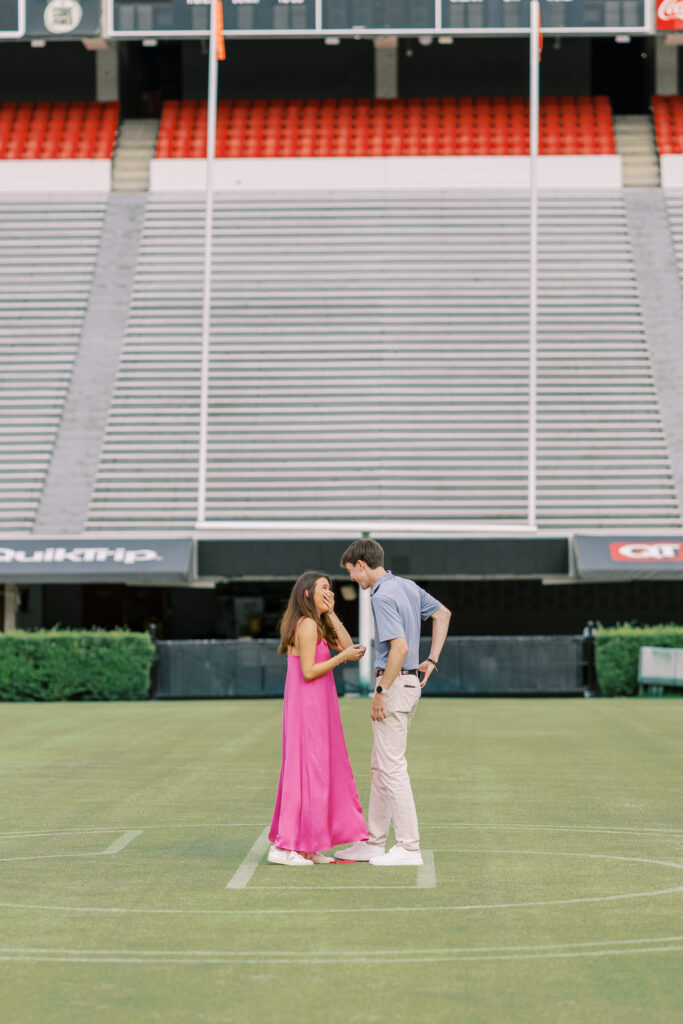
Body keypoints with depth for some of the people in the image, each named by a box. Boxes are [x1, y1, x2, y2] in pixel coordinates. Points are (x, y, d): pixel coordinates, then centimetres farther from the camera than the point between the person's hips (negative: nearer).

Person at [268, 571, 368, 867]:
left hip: (317, 708, 10)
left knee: (320, 772, 11)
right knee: (306, 770, -8)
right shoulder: (307, 625, -14)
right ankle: (284, 846, -7)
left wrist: (331, 614, 5)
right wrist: (342, 657, -15)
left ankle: (307, 847, 15)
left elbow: (347, 645, 9)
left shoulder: (317, 625, 17)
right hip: (308, 707, -10)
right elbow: (308, 671, -19)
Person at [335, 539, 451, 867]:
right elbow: (442, 614, 24)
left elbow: (400, 647, -26)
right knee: (380, 765, 16)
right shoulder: (407, 586, 12)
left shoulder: (383, 597, -18)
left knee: (392, 766, -6)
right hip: (410, 682, 10)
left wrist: (381, 692, -20)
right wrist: (431, 661, 20)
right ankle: (373, 842, 21)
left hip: (394, 683, -10)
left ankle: (409, 847, -4)